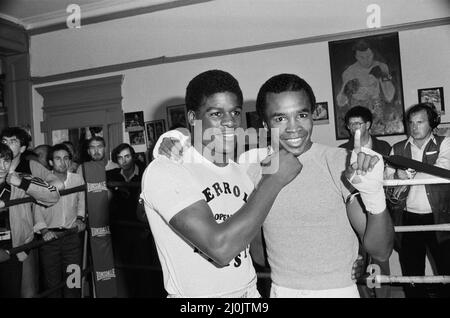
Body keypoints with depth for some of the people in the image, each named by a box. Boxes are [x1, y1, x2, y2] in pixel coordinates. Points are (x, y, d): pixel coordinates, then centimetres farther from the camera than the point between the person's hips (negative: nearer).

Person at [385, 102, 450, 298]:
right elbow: (387, 179, 4)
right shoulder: (397, 149, 9)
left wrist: (410, 177, -11)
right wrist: (398, 175, -16)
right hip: (409, 219, 2)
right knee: (411, 273, 10)